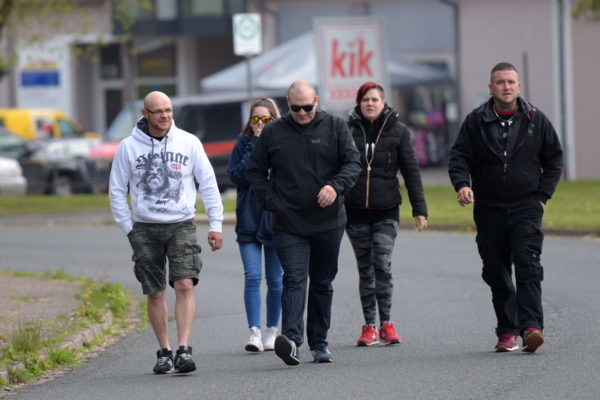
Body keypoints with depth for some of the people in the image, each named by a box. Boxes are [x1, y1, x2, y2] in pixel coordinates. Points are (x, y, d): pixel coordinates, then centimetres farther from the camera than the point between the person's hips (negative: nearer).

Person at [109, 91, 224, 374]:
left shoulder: (188, 142, 2)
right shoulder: (128, 147, 1)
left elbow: (208, 184, 6)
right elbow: (117, 191, 8)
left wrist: (216, 225, 3)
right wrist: (129, 229, 3)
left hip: (181, 225, -1)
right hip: (145, 228, 1)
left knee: (185, 286, -16)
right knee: (155, 293, 4)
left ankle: (184, 350, -18)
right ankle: (164, 352, 14)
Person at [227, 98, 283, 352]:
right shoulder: (244, 143, 4)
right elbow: (235, 175, -6)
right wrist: (254, 147, -10)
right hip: (249, 220, 0)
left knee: (275, 279, 6)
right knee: (252, 277, -8)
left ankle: (272, 331, 17)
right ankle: (254, 332, -9)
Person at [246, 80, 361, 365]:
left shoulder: (335, 127, 3)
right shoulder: (273, 132, 4)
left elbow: (353, 162, -2)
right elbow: (255, 171, 9)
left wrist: (335, 186, -21)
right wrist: (271, 201, -4)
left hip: (328, 223, 1)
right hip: (288, 224, -1)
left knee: (323, 283, 10)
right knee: (294, 279, -15)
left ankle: (319, 343, 19)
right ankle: (291, 339, -27)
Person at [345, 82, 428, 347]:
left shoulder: (397, 131, 2)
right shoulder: (348, 130, 2)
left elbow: (411, 171, 4)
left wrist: (419, 209, 1)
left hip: (386, 211, -1)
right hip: (355, 211, 1)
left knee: (383, 265, -12)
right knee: (365, 269, 6)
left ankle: (386, 323, -3)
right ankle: (369, 327, 11)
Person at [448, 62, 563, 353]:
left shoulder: (535, 120, 4)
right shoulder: (476, 121, 3)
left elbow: (554, 159, 12)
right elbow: (458, 157, 2)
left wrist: (543, 195, 2)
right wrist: (462, 184, -18)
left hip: (526, 208, -2)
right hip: (488, 209, 2)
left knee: (528, 265, -14)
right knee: (496, 272, 5)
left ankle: (531, 327, -22)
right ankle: (507, 331, 11)